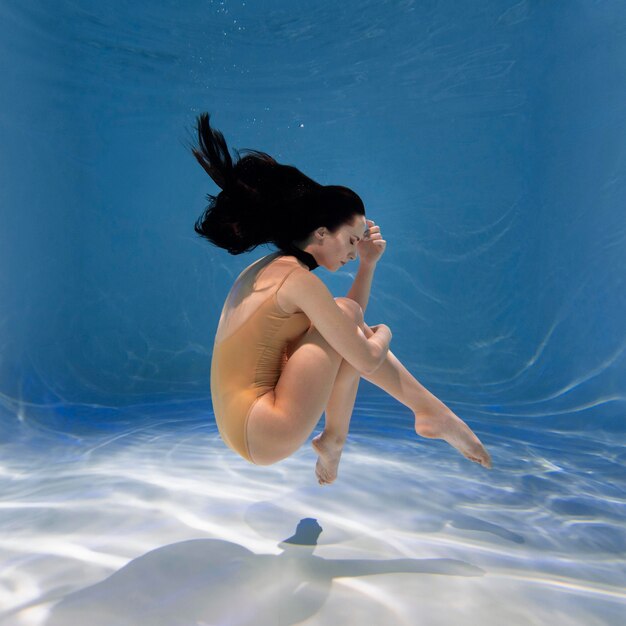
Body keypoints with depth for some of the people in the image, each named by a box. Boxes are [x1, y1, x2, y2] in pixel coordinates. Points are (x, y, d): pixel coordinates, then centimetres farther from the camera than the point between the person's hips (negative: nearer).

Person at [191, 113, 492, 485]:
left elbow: (342, 324, 17)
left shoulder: (270, 268, 10)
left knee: (351, 331, 10)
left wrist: (368, 264, 9)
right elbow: (368, 361, -18)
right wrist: (383, 334, 4)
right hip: (266, 437, -10)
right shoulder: (298, 277, -19)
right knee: (349, 312, -13)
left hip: (246, 426, 10)